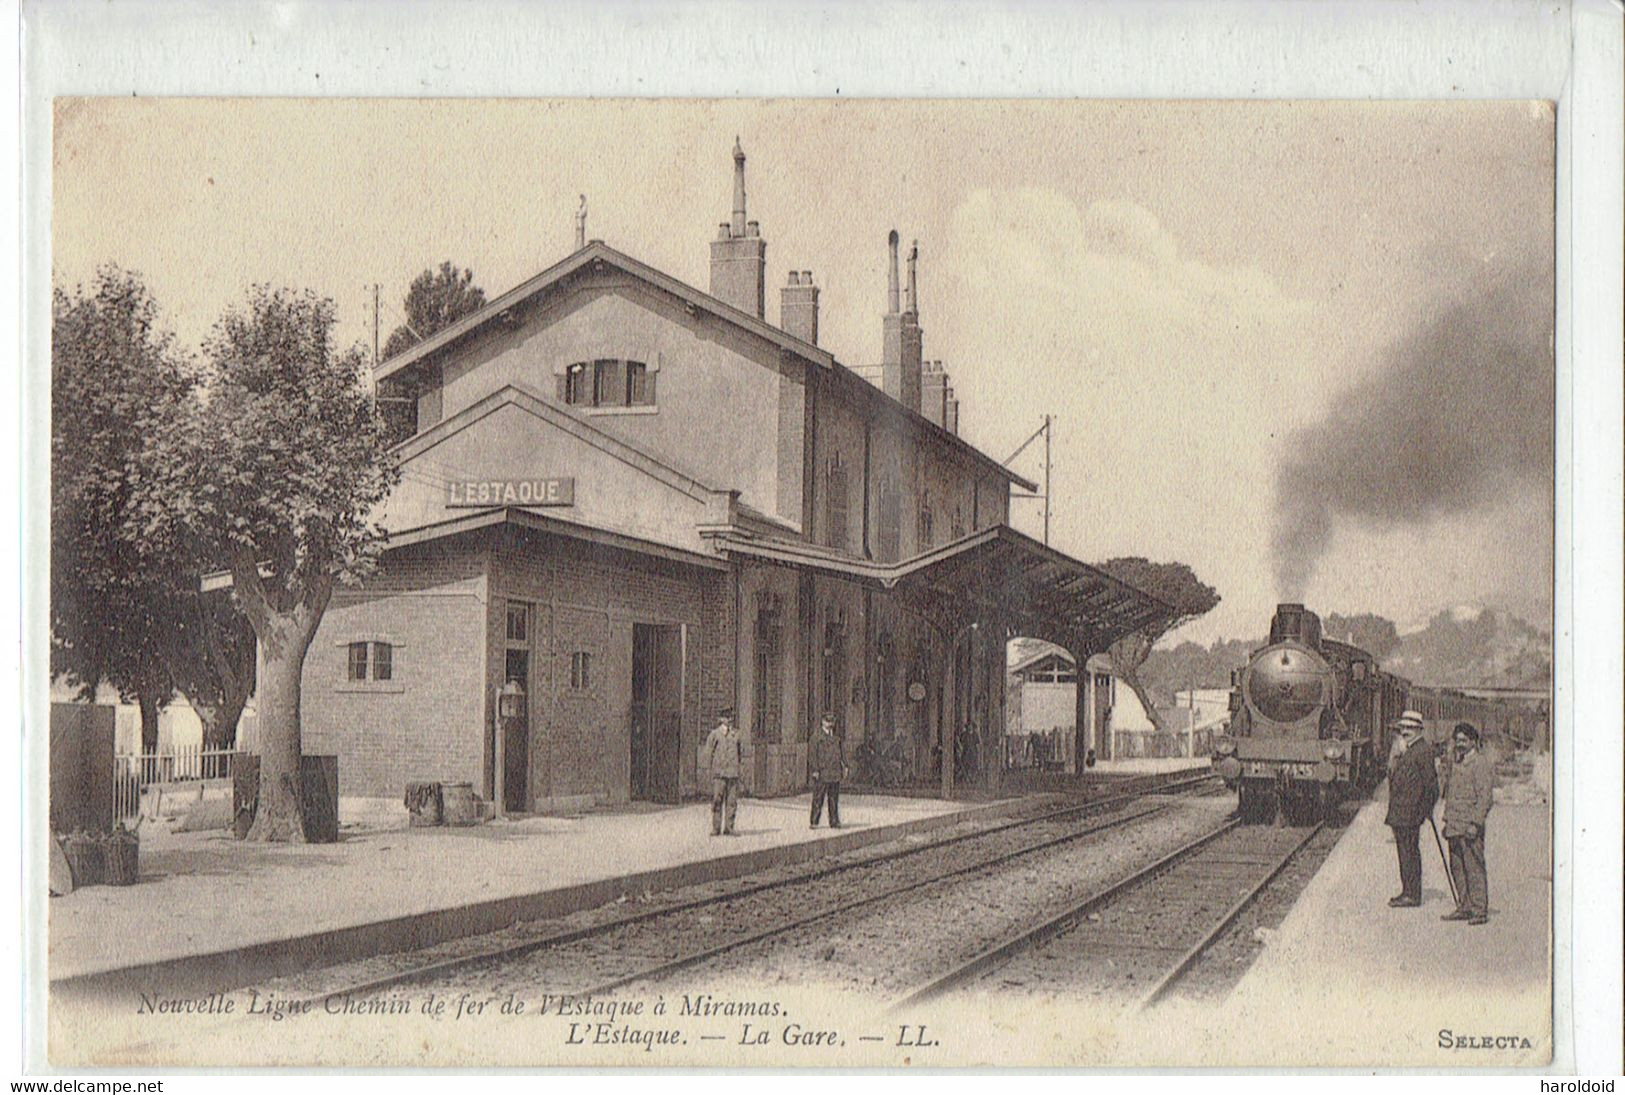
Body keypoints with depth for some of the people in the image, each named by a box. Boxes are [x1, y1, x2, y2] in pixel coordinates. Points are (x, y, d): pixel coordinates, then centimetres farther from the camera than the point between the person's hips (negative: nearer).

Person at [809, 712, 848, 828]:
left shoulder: (836, 737, 16)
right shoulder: (817, 737, -3)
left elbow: (841, 753, 22)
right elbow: (812, 754, -7)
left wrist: (844, 766, 12)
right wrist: (815, 770, -13)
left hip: (835, 774, 6)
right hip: (822, 773, -6)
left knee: (834, 799, 8)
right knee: (818, 798, -5)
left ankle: (834, 822, 13)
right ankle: (814, 822, -2)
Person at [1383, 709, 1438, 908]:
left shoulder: (1424, 750, -12)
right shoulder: (1407, 751, 19)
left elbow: (1430, 782, -15)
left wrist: (1425, 810, -15)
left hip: (1410, 813, -10)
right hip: (1399, 813, 10)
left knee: (1410, 852, -7)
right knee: (1404, 852, 13)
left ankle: (1412, 896, -4)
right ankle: (1407, 891, 20)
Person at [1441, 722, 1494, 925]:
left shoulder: (1482, 764, -8)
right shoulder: (1456, 763, 18)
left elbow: (1485, 797, -13)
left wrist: (1475, 823, -18)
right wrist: (1447, 821, 19)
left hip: (1470, 826, -8)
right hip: (1454, 827, 8)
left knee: (1474, 868, -6)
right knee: (1457, 868, 10)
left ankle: (1480, 910, -2)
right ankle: (1464, 907, 17)